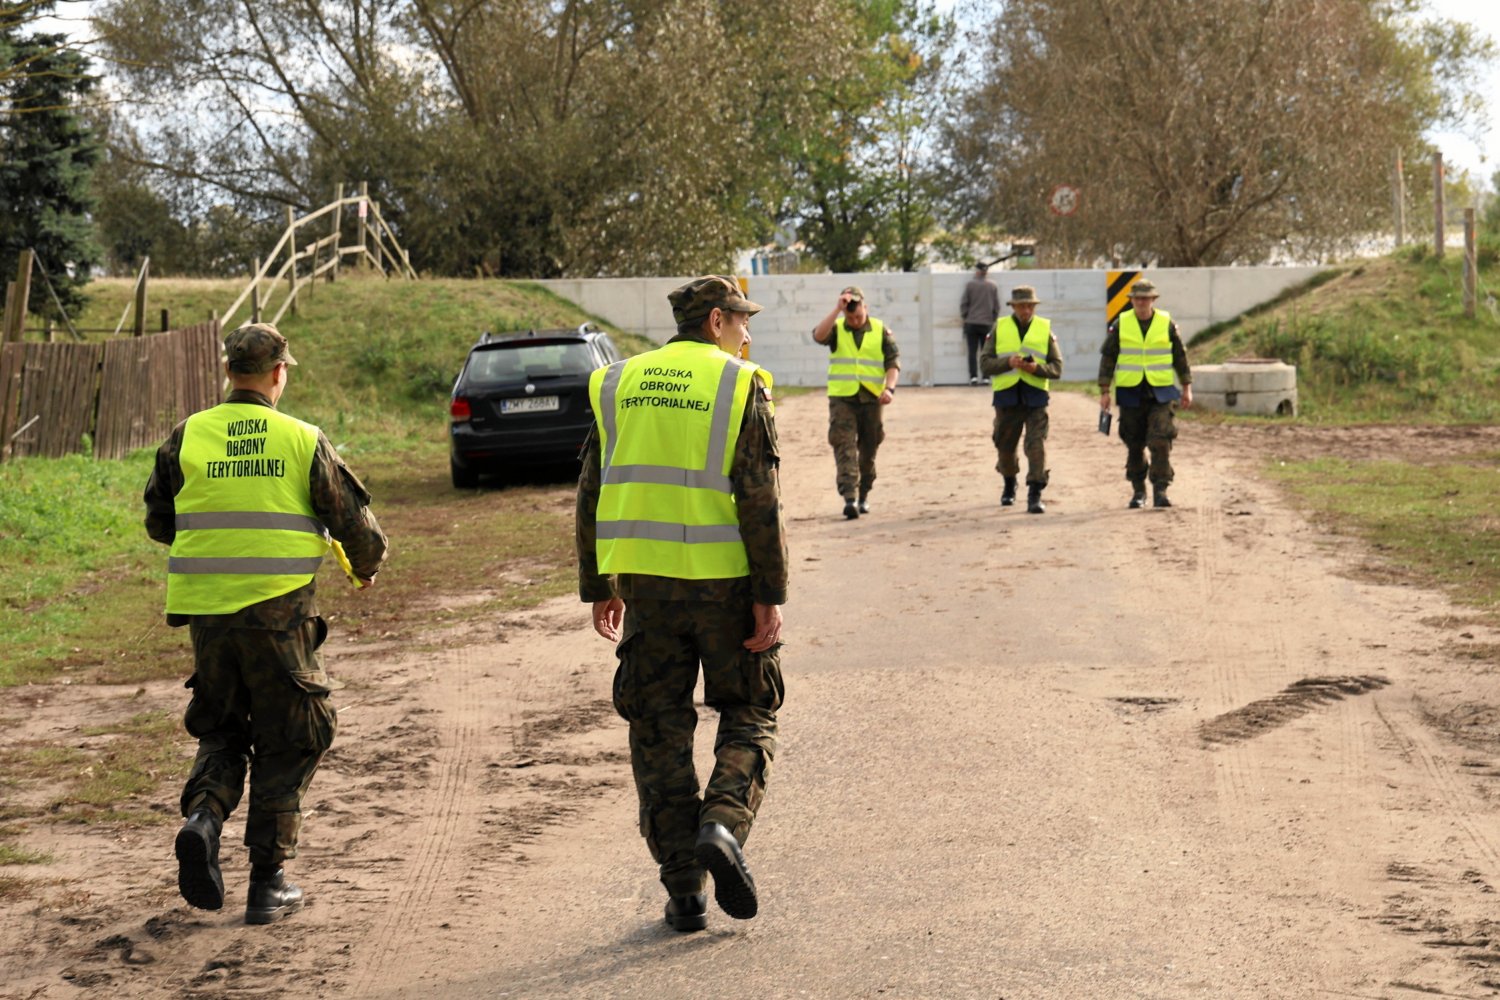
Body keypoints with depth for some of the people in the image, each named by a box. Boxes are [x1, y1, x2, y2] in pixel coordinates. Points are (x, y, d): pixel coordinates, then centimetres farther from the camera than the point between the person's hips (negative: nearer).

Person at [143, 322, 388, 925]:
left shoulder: (188, 437, 1)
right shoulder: (303, 441, -4)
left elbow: (159, 523, 10)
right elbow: (357, 526, -1)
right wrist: (364, 567, 21)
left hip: (206, 613, 3)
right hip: (279, 618, -2)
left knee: (220, 731, 21)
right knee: (285, 745, 10)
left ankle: (203, 816, -7)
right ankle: (268, 883, 9)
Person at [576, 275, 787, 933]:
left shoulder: (618, 385, 9)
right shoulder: (739, 385, -4)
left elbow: (592, 495, 10)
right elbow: (760, 501, -11)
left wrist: (599, 588, 17)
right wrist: (771, 596, -8)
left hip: (646, 581, 3)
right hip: (723, 580, -3)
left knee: (658, 729, 10)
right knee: (748, 715, 13)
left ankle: (683, 886, 8)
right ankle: (723, 824, -12)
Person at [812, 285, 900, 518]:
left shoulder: (881, 331, 5)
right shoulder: (837, 329, 3)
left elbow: (893, 362, 1)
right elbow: (818, 335, -19)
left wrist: (889, 388, -15)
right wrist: (837, 309, -24)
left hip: (871, 399, 1)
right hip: (842, 398, -1)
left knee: (868, 450, 9)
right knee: (844, 448, -12)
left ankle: (864, 495, 23)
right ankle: (849, 497, -19)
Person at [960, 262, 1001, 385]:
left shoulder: (970, 284, -6)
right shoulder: (992, 286, 0)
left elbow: (964, 303, -3)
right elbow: (997, 306, 4)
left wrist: (965, 316, 11)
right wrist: (993, 319, 16)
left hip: (971, 323, -2)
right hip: (987, 323, 2)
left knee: (972, 351, 2)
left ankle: (973, 376, -6)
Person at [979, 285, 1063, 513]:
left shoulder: (1045, 329, 4)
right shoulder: (999, 328, 5)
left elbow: (1057, 368, 2)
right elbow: (985, 363, -1)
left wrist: (1037, 368, -18)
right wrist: (1008, 362, -17)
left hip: (1035, 396, -1)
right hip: (1007, 396, 1)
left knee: (1037, 445, -12)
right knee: (1005, 445, 13)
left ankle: (1035, 495, -13)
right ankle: (1009, 486, 39)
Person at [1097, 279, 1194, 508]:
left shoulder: (1167, 324, 2)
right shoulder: (1120, 325, 2)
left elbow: (1180, 357, 10)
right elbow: (1108, 358, 5)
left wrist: (1187, 387, 9)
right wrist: (1104, 391, 0)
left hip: (1161, 393, -1)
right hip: (1130, 393, 1)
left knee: (1160, 442, -12)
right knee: (1134, 445, 7)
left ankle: (1160, 490, -9)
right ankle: (1138, 491, 20)